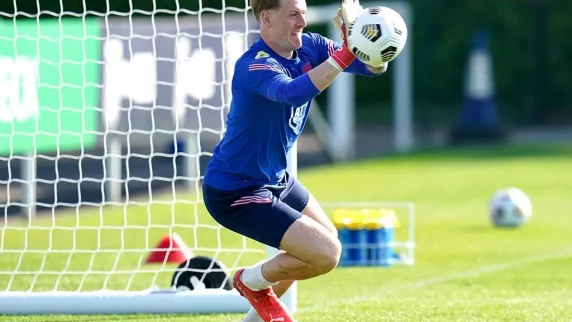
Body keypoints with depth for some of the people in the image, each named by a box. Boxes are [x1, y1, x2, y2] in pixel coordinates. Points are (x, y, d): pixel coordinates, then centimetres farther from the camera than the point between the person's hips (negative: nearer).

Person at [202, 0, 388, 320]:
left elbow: (374, 66, -9)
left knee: (328, 238, 27)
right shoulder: (254, 65, -30)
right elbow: (293, 93, -51)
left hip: (276, 178, 10)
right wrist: (347, 53, -56)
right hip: (235, 192, -10)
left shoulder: (307, 47, -5)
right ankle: (253, 282, 13)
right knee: (326, 254, -16)